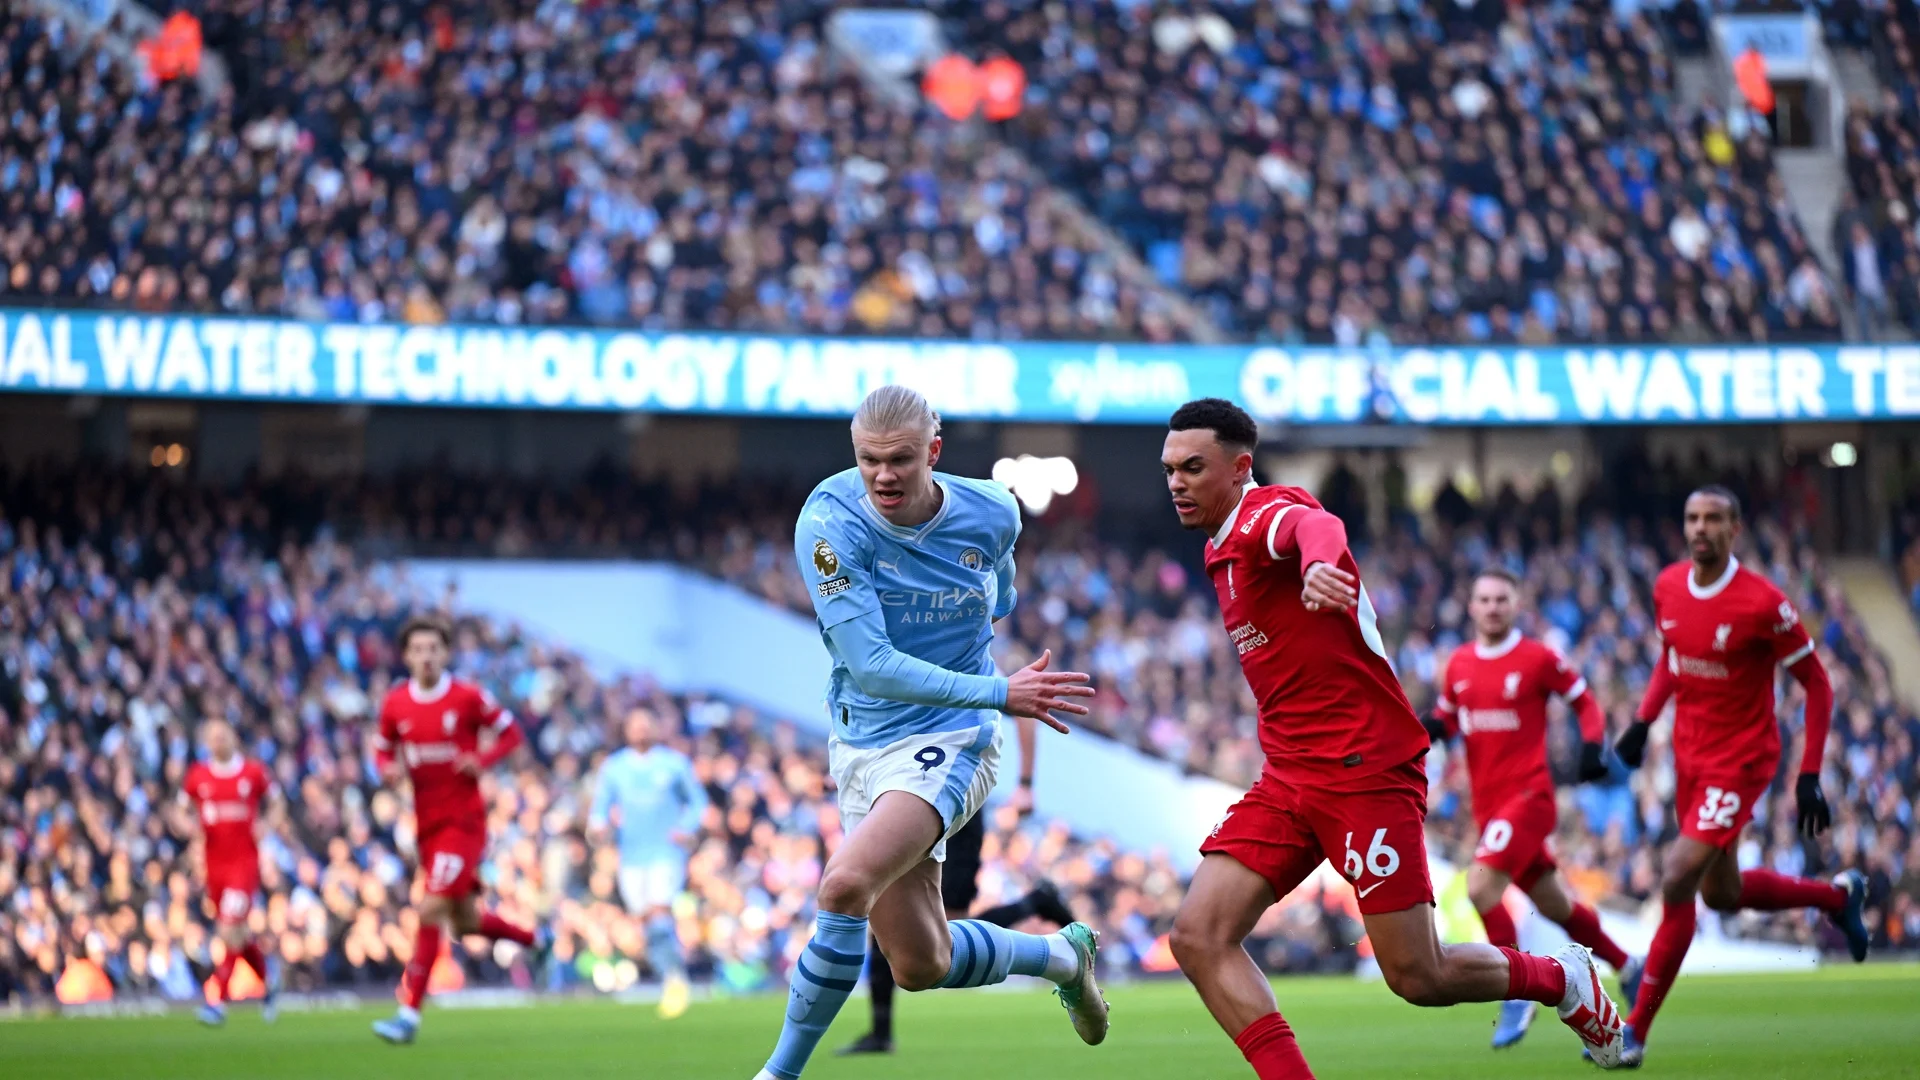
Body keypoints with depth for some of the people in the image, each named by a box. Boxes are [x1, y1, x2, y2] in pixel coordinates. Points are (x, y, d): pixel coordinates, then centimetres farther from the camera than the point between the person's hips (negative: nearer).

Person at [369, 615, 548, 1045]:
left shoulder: (469, 698, -9)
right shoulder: (395, 704, 1)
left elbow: (512, 733, 2)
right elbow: (382, 750, 14)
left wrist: (483, 760, -16)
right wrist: (388, 769, -9)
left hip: (463, 820, -5)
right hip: (427, 825, 5)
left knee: (431, 910, -16)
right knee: (465, 922, 14)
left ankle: (409, 1014, -14)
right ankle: (536, 939, 42)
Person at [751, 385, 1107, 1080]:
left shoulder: (992, 514, -10)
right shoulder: (830, 521, -18)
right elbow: (869, 666, -23)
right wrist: (999, 693, -26)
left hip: (949, 739, -2)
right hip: (861, 744, 2)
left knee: (845, 886, -27)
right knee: (921, 966, 9)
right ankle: (1063, 955, 39)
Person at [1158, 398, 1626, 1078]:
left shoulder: (1268, 514, -13)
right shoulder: (1220, 551, 16)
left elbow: (1317, 528, -40)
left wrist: (1320, 564, -64)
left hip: (1366, 773, -9)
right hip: (1288, 780, 9)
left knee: (1419, 979, -5)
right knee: (1198, 936, -11)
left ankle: (1563, 980, 23)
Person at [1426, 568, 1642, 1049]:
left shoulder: (1538, 658, -6)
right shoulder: (1459, 664, 9)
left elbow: (1585, 702, 3)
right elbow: (1447, 717, 20)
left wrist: (1593, 747, -13)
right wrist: (1432, 728, -3)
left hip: (1528, 796, -6)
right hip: (1488, 805, 6)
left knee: (1480, 886, -22)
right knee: (1555, 906, 15)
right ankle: (1627, 968, 35)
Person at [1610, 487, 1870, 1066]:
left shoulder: (1763, 603, -20)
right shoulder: (1668, 587, -2)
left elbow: (1817, 684, -12)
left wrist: (1809, 776, -14)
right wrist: (1643, 721, 5)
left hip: (1742, 758, -7)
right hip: (1689, 754, 7)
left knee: (1677, 882, -17)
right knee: (1722, 893, 17)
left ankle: (1635, 1032, -11)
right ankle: (1838, 894, 44)